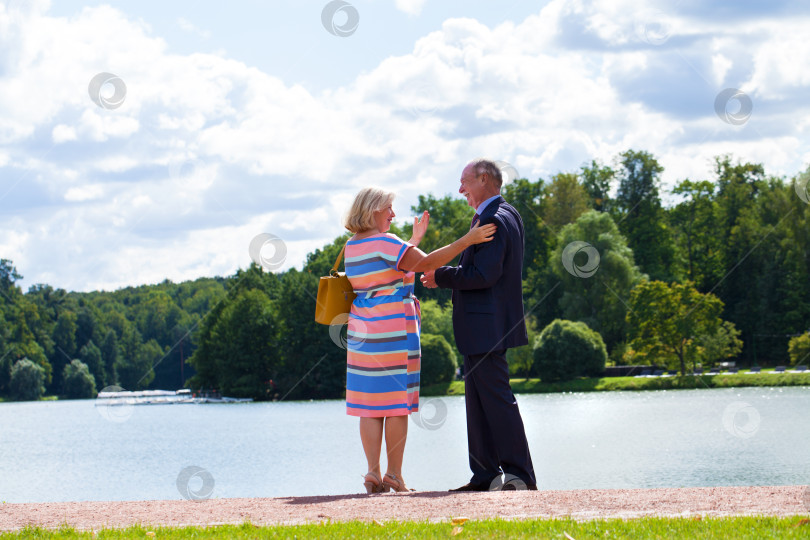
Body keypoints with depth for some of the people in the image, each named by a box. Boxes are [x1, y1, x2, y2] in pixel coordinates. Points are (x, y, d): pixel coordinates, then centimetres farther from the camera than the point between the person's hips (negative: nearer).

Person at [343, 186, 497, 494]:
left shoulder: (352, 246, 12)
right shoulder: (385, 242, -12)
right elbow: (426, 264, -19)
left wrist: (415, 240, 33)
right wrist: (467, 240, -19)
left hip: (363, 330, 7)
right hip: (394, 330, -7)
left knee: (370, 405, 5)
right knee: (397, 403, -1)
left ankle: (373, 472, -1)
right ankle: (394, 475, 1)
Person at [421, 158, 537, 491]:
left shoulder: (493, 220, -17)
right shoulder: (507, 214, 16)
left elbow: (483, 275, -24)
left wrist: (442, 276, -12)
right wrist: (445, 277, 12)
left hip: (486, 326, -11)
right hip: (481, 329, 11)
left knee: (497, 399, -7)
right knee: (478, 401, 13)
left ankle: (519, 474, -5)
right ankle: (485, 476, 15)